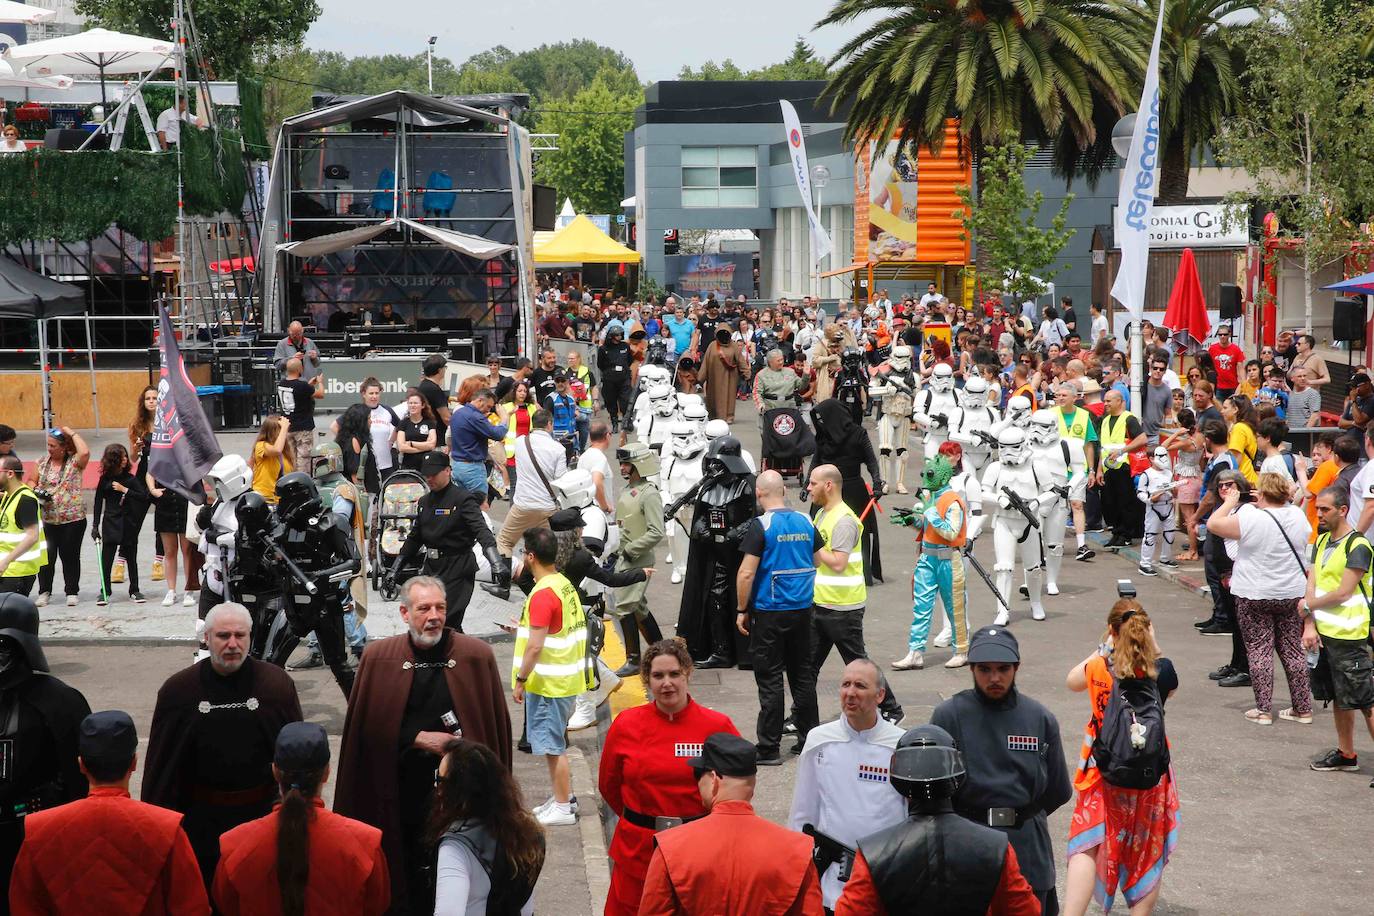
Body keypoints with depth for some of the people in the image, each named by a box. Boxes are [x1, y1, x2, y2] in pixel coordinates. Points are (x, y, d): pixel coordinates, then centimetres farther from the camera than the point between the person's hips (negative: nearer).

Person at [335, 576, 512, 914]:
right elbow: (368, 727, 1)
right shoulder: (378, 658, 0)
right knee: (410, 881, 6)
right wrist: (419, 739, -9)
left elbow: (496, 724, 2)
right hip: (403, 793, 1)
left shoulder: (476, 655, -1)